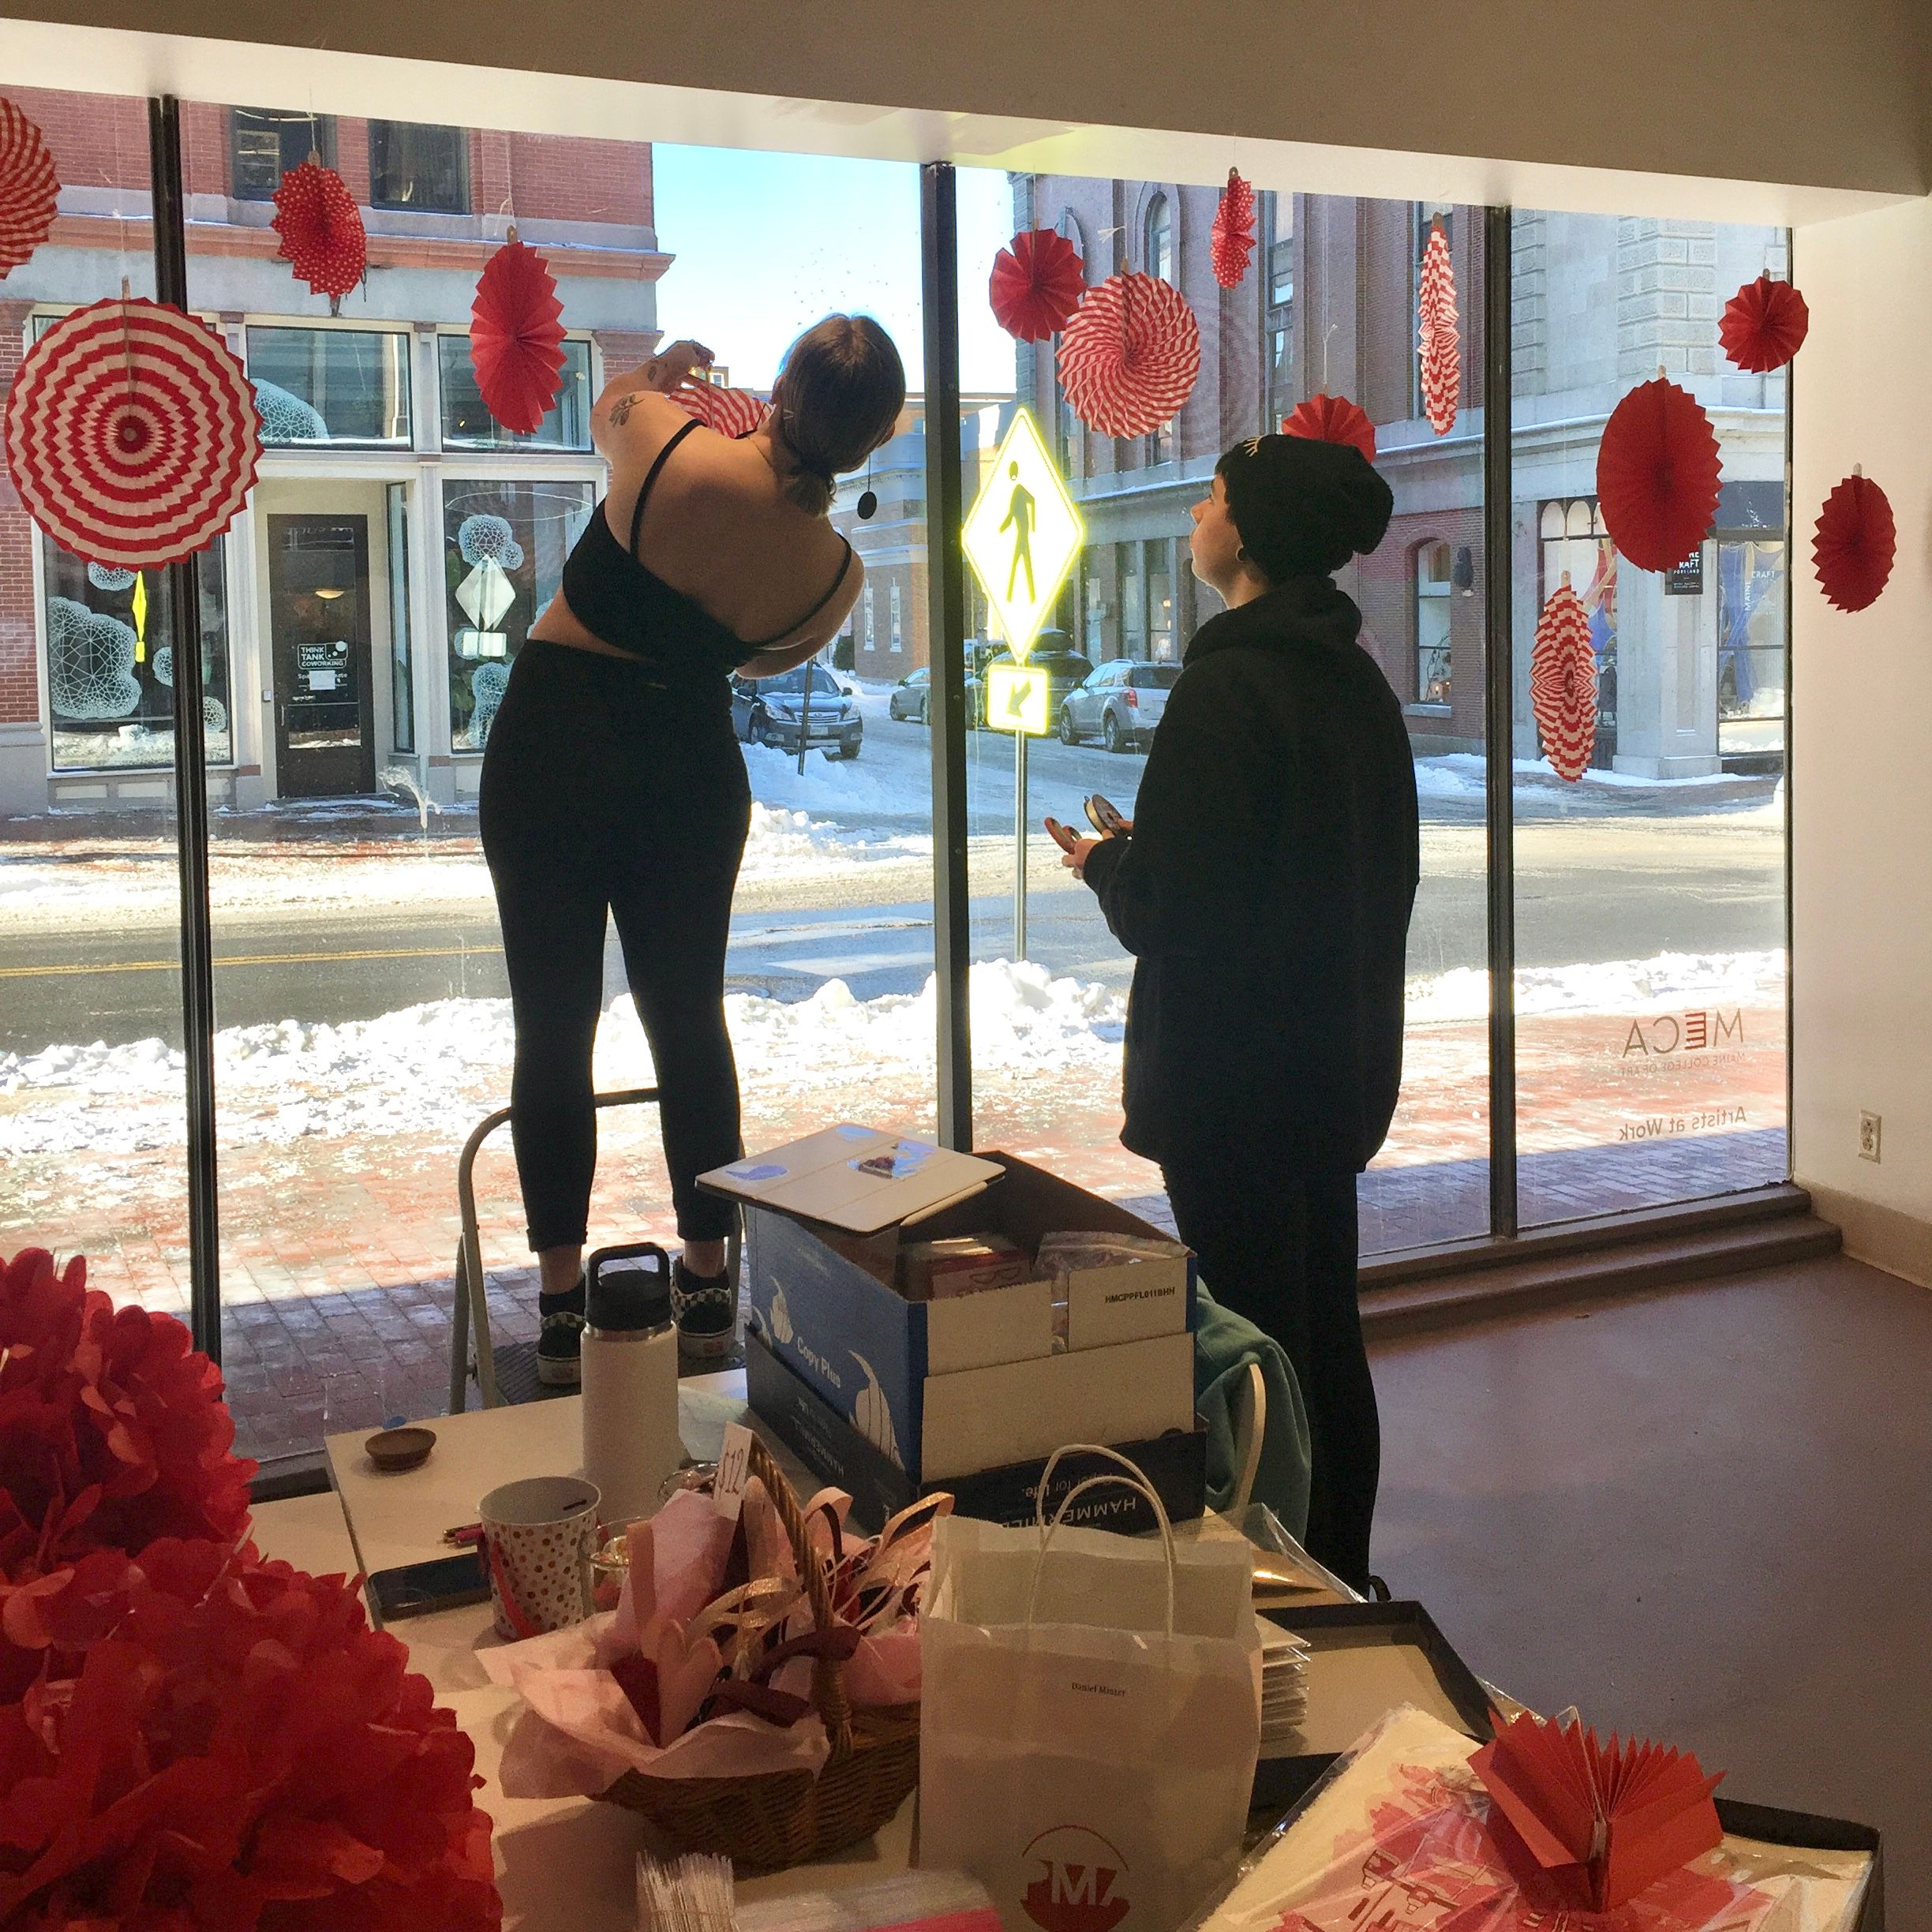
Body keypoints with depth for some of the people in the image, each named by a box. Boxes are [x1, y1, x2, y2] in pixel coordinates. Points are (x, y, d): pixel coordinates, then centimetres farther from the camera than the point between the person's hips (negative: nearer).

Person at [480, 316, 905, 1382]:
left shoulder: (662, 443, -17)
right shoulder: (835, 573, -9)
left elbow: (610, 404, 8)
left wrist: (660, 372, 28)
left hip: (551, 744, -2)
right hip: (690, 765, 2)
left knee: (554, 1024, 5)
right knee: (688, 1017, 14)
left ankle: (563, 1304, 9)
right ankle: (707, 1284, 20)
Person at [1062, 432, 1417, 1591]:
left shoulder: (1226, 688, -19)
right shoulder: (1359, 681, 8)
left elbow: (1166, 911, -21)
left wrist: (1105, 863, 1)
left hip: (1233, 1072, -9)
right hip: (1343, 1061, 9)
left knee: (1257, 1336, 0)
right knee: (1329, 1334, 17)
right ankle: (1342, 1579, 29)